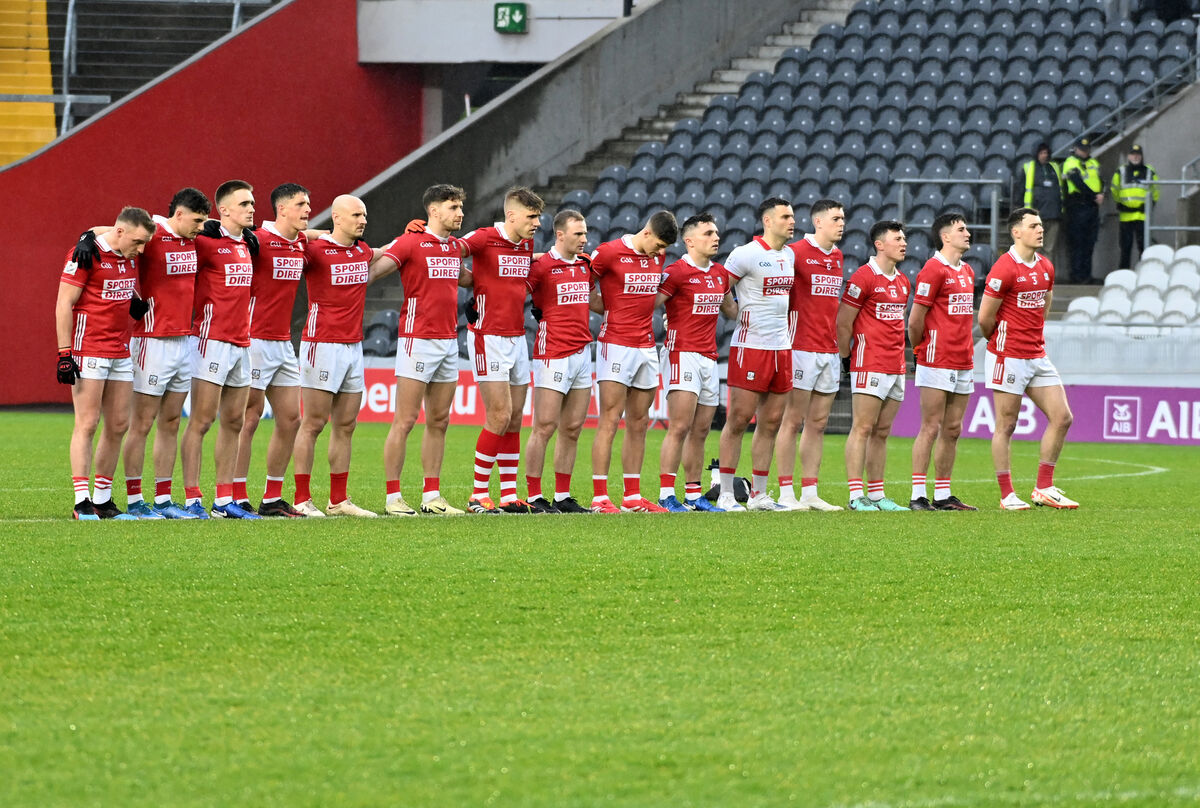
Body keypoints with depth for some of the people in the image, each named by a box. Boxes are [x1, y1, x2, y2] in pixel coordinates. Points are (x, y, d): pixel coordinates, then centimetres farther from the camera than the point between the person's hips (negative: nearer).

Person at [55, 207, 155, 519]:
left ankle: (103, 499, 13)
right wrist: (64, 353, -15)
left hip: (121, 353, 8)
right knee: (87, 424, -8)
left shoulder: (131, 257, 12)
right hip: (89, 351, -8)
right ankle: (81, 501, -8)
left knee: (118, 425, 6)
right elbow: (64, 304, -12)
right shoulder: (86, 255, -11)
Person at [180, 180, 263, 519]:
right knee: (202, 420, -8)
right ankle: (192, 499, -8)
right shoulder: (206, 241, -9)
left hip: (242, 343, 8)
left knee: (234, 422, 9)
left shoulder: (247, 242, 13)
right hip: (212, 339, -8)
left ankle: (224, 500, 14)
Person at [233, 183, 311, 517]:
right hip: (257, 341, -8)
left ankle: (273, 498, 15)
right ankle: (238, 498, -2)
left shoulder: (301, 243, 11)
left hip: (284, 344, 8)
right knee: (249, 418, -5)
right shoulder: (258, 240, -13)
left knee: (290, 419, 8)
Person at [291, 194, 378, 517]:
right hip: (323, 344, -7)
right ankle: (302, 499, -3)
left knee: (346, 426, 9)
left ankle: (338, 500, 14)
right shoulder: (315, 250, -9)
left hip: (354, 346, 7)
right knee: (313, 424, -6)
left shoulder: (363, 251, 13)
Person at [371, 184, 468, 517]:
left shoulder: (456, 246, 13)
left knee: (439, 421, 9)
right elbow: (377, 268, -18)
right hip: (418, 340, -8)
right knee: (405, 420, -6)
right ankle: (393, 497, -4)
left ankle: (432, 495, 14)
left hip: (449, 341, 8)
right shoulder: (411, 242, -9)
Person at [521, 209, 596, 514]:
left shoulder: (586, 265, 13)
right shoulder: (542, 265, -8)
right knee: (545, 427, -7)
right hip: (553, 354, -7)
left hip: (582, 350, 7)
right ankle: (534, 497, -2)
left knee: (572, 428, 7)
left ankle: (563, 496, 12)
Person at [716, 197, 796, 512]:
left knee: (771, 423, 7)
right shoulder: (746, 254, -9)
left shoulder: (790, 256, 14)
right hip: (751, 345, -7)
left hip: (781, 348, 7)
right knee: (738, 420, -6)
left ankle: (758, 494, 12)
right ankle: (725, 494, -2)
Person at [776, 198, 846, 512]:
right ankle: (786, 493, -2)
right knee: (793, 421, -4)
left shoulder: (838, 257, 14)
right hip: (802, 348, -7)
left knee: (818, 423, 8)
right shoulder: (796, 252, -9)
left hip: (830, 350, 7)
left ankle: (810, 493, 11)